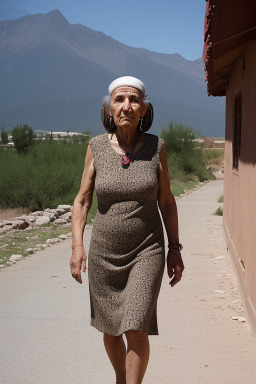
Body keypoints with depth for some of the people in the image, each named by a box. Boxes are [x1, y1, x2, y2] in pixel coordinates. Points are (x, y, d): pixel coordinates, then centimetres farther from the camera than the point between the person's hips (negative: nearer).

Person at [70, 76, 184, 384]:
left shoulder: (156, 147, -6)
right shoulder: (97, 147, -5)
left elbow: (166, 201, 2)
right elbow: (82, 200, 0)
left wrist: (175, 249, 2)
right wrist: (77, 246, -10)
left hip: (146, 250, -1)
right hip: (104, 252, 2)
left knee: (136, 329, -14)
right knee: (110, 330, 15)